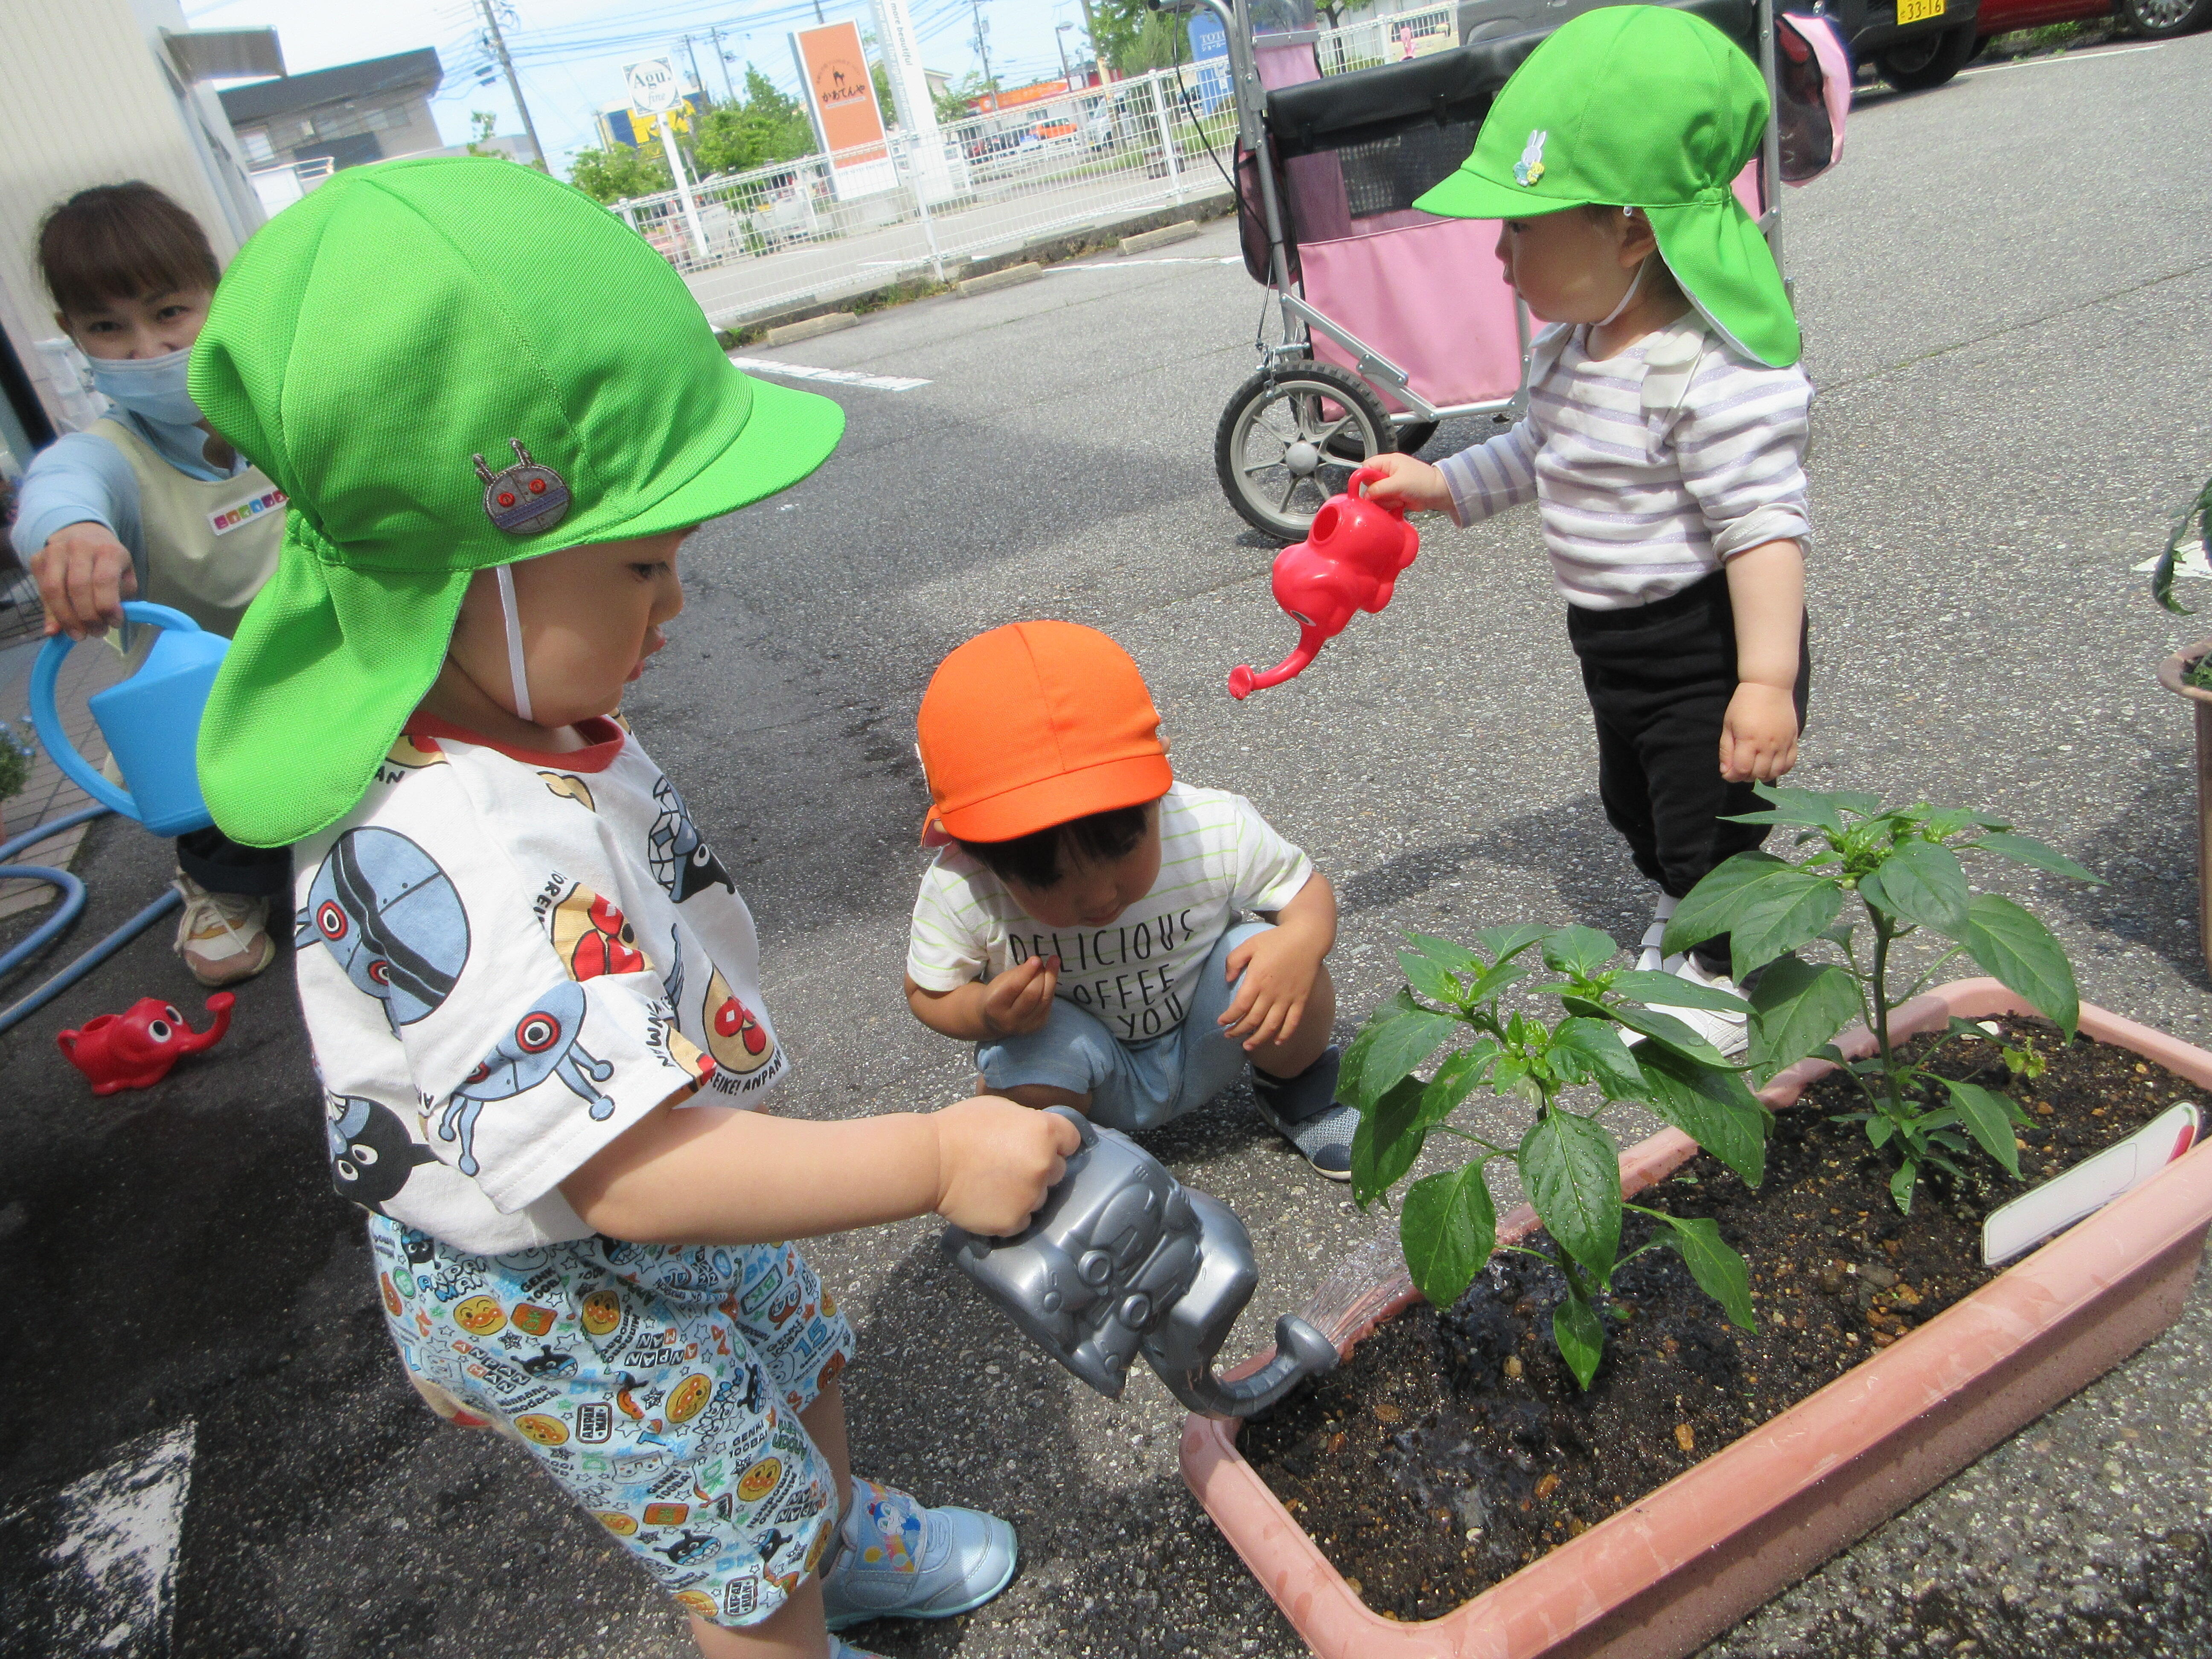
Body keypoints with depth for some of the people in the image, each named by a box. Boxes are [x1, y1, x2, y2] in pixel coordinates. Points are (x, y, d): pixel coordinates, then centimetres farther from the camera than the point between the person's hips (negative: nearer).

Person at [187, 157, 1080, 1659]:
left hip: (666, 1211, 9)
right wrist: (933, 1158, -43)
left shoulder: (520, 712, -9)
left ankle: (845, 1535, 63)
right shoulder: (455, 858, -42)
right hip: (565, 1305, -9)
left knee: (803, 1357, 33)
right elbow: (632, 1177, -44)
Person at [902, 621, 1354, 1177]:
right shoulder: (959, 893, -29)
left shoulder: (1217, 830, -29)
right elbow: (929, 993, -10)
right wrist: (983, 1014, -35)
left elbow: (1306, 888, -11)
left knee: (1281, 976, -27)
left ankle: (1294, 1092, 9)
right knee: (1022, 1068, -33)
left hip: (1206, 1047, 1)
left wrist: (1301, 942, -36)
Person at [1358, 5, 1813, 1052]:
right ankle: (1676, 919, 52)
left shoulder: (1711, 372, -28)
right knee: (1634, 805, 25)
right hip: (1617, 644, 9)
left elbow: (1762, 524, -28)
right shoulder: (1570, 343, 1)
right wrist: (1441, 484, 14)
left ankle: (1722, 985, 29)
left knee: (1708, 820, 5)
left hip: (1706, 649, -9)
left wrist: (1766, 681, -31)